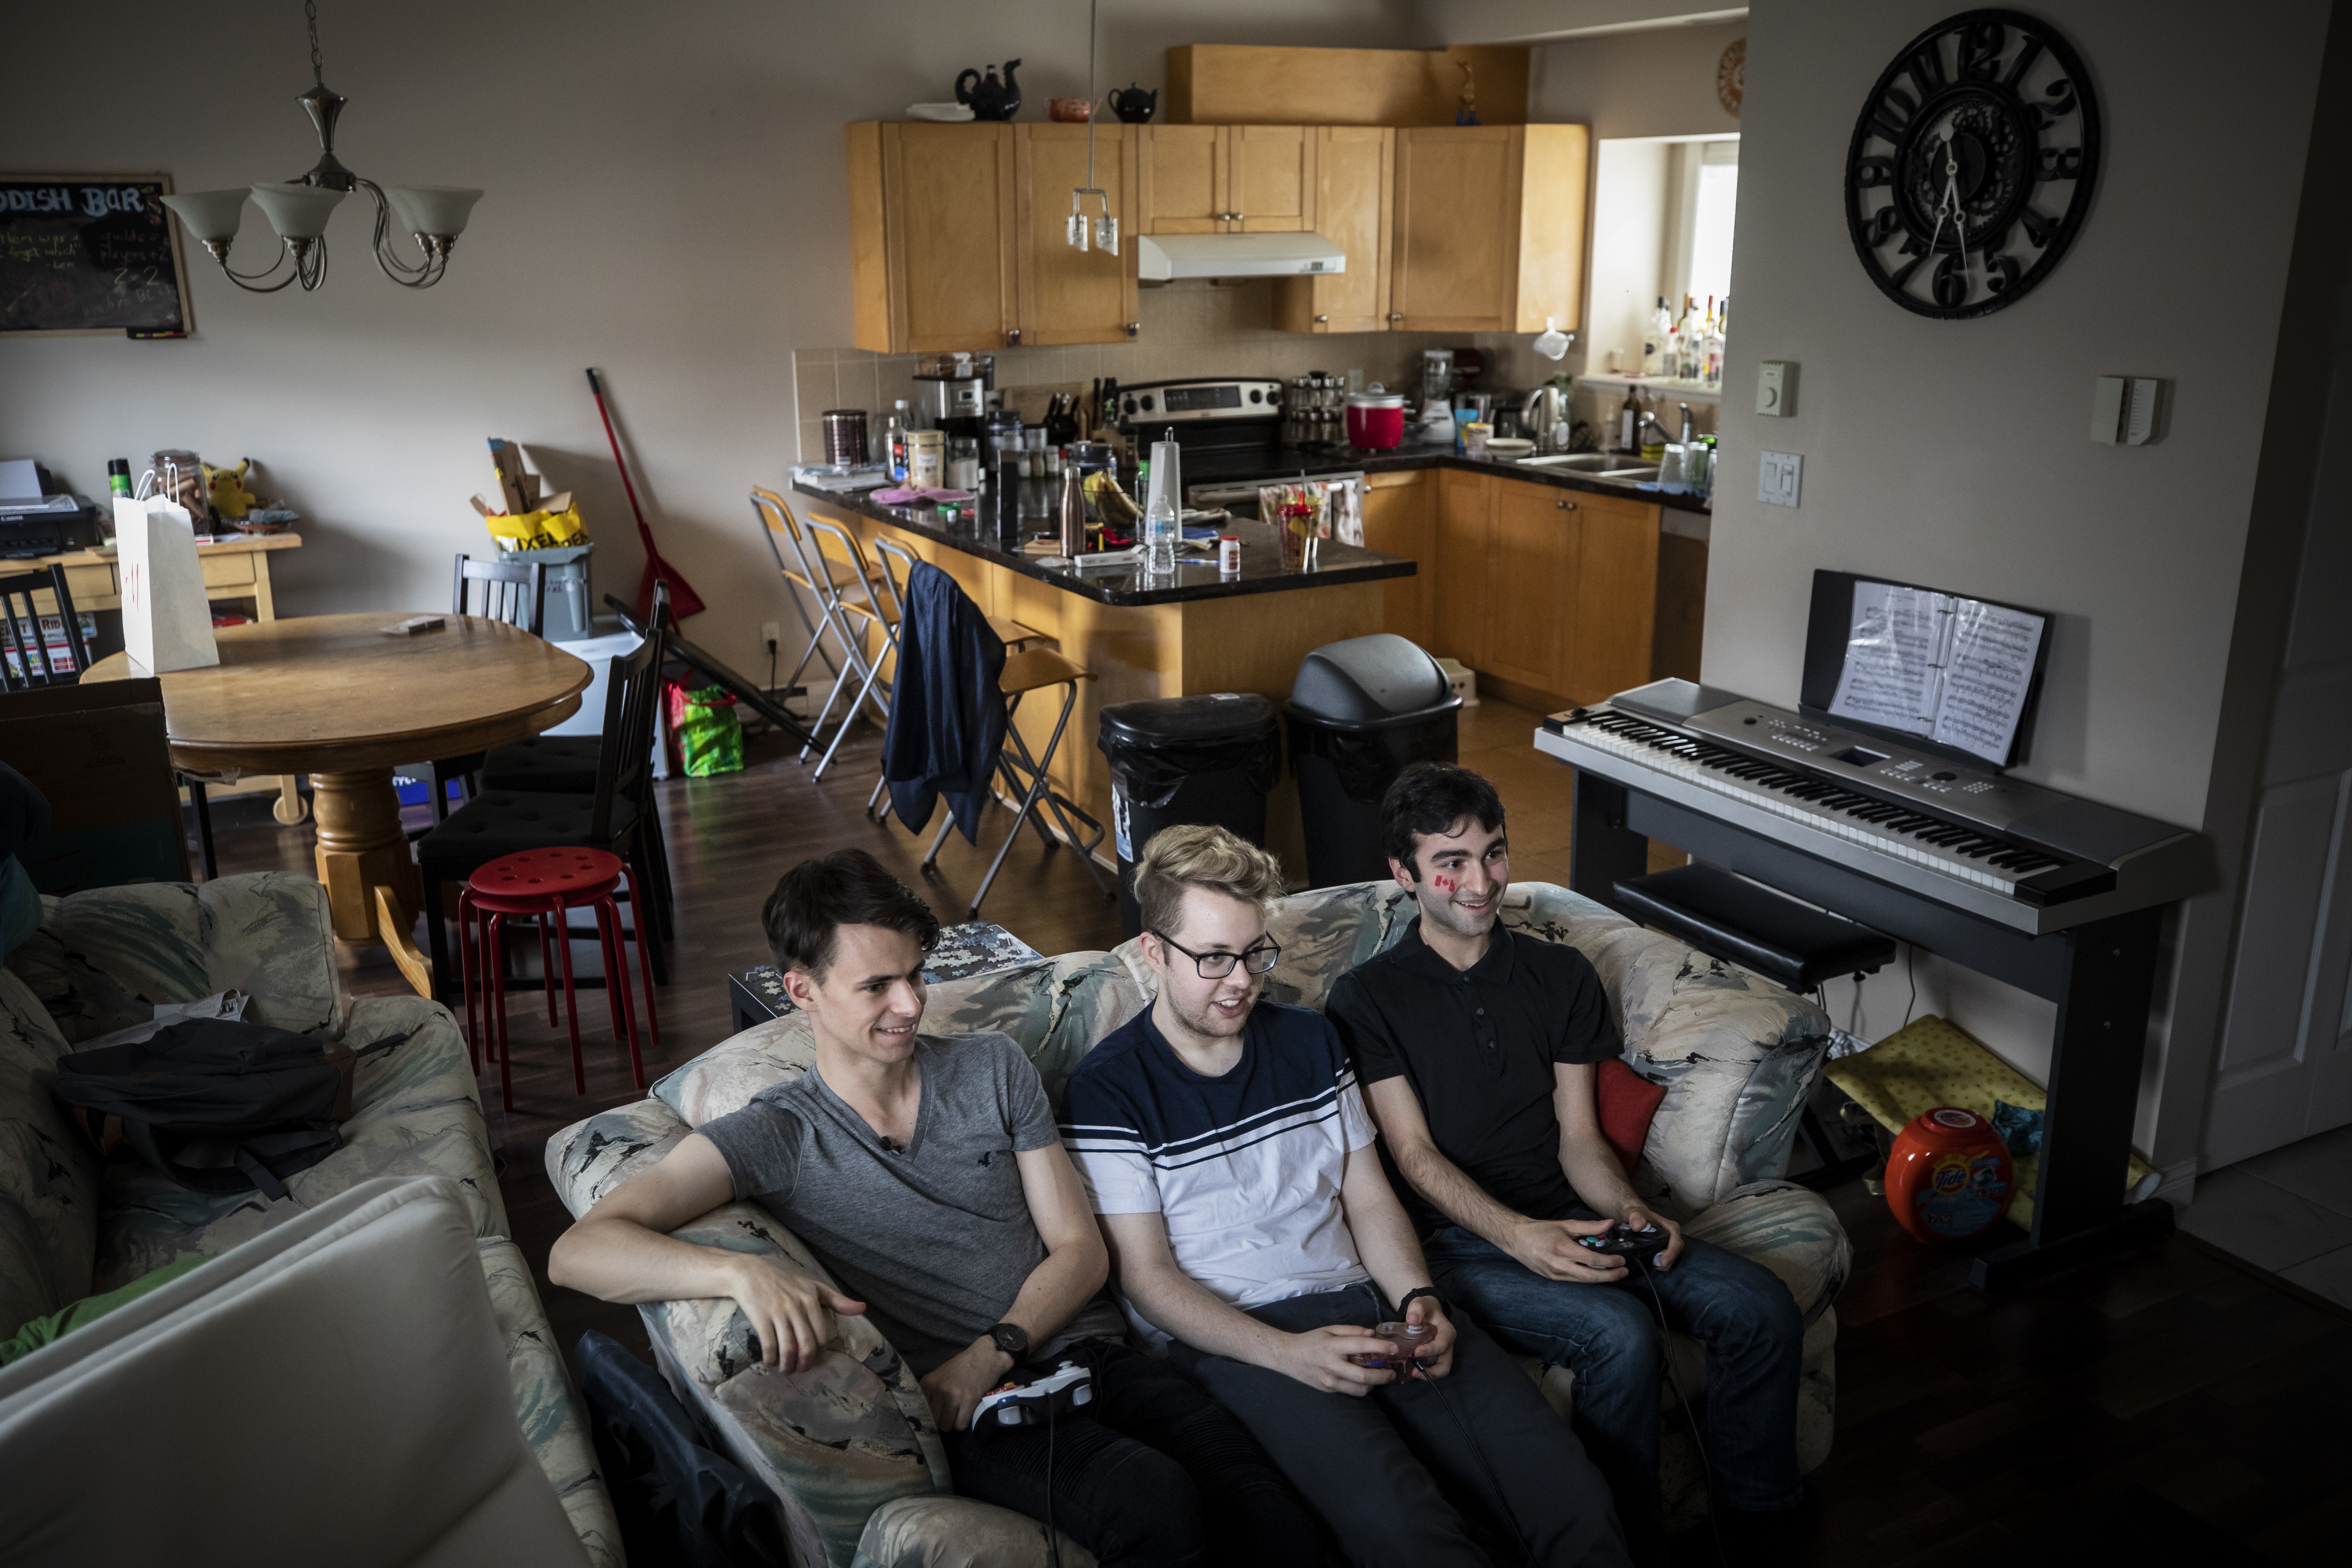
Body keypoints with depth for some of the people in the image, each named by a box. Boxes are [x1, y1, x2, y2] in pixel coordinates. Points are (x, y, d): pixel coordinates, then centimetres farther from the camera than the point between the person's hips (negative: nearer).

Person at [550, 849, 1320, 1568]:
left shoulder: (993, 1069, 12)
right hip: (977, 1417, -3)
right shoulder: (779, 1136, 0)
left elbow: (1081, 1249, 10)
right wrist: (741, 1271, -31)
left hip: (1092, 1355, 3)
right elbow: (578, 1251, -12)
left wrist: (991, 1354, -8)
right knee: (1154, 1499, -33)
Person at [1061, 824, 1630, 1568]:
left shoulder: (1309, 1041, 16)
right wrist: (1287, 1353, -18)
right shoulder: (1108, 1091, -1)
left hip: (1363, 1301, 5)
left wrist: (1418, 1299, -3)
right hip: (1228, 1335, -5)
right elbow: (1148, 1276, -5)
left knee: (1571, 1495, -19)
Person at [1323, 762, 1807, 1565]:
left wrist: (1628, 1210, -10)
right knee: (1623, 1332, -31)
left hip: (1570, 1220, 5)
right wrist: (1518, 1235, -22)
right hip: (1456, 1242, -5)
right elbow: (1415, 1155, -6)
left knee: (1759, 1305, -16)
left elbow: (1579, 1137, 11)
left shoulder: (1561, 975, 15)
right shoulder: (1368, 997, 1)